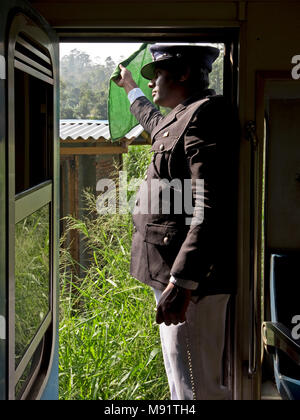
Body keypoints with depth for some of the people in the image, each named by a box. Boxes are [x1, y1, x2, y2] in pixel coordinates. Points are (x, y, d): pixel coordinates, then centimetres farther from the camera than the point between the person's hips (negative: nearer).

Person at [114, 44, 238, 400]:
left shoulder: (204, 114, -14)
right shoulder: (177, 120, 18)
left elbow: (210, 208, -25)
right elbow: (154, 122, 46)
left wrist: (181, 281, -30)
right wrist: (130, 88, 62)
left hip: (189, 278, -11)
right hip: (174, 273, 11)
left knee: (196, 388, -7)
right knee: (181, 383, 18)